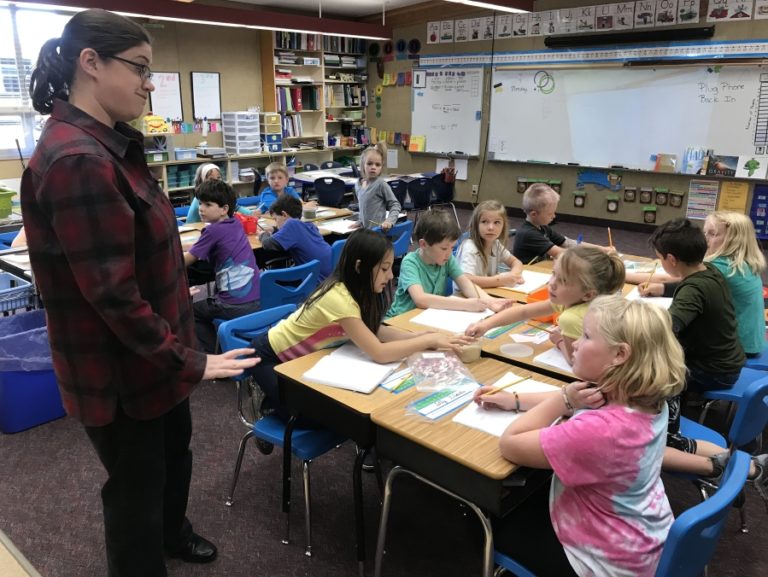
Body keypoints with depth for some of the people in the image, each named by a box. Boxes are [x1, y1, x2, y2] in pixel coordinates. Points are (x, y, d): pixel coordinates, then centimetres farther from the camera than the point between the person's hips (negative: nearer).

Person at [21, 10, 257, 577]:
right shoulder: (77, 160, -27)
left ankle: (172, 531, 55)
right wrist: (189, 361, -20)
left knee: (175, 446, 28)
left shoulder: (107, 146, 6)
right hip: (120, 364, -10)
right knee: (137, 481, 12)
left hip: (153, 351, 10)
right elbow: (112, 294, -28)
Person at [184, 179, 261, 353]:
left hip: (236, 305, -7)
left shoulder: (214, 230, -11)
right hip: (256, 300, 7)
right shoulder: (235, 224, 10)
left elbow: (185, 261, -2)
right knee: (202, 309, 33)